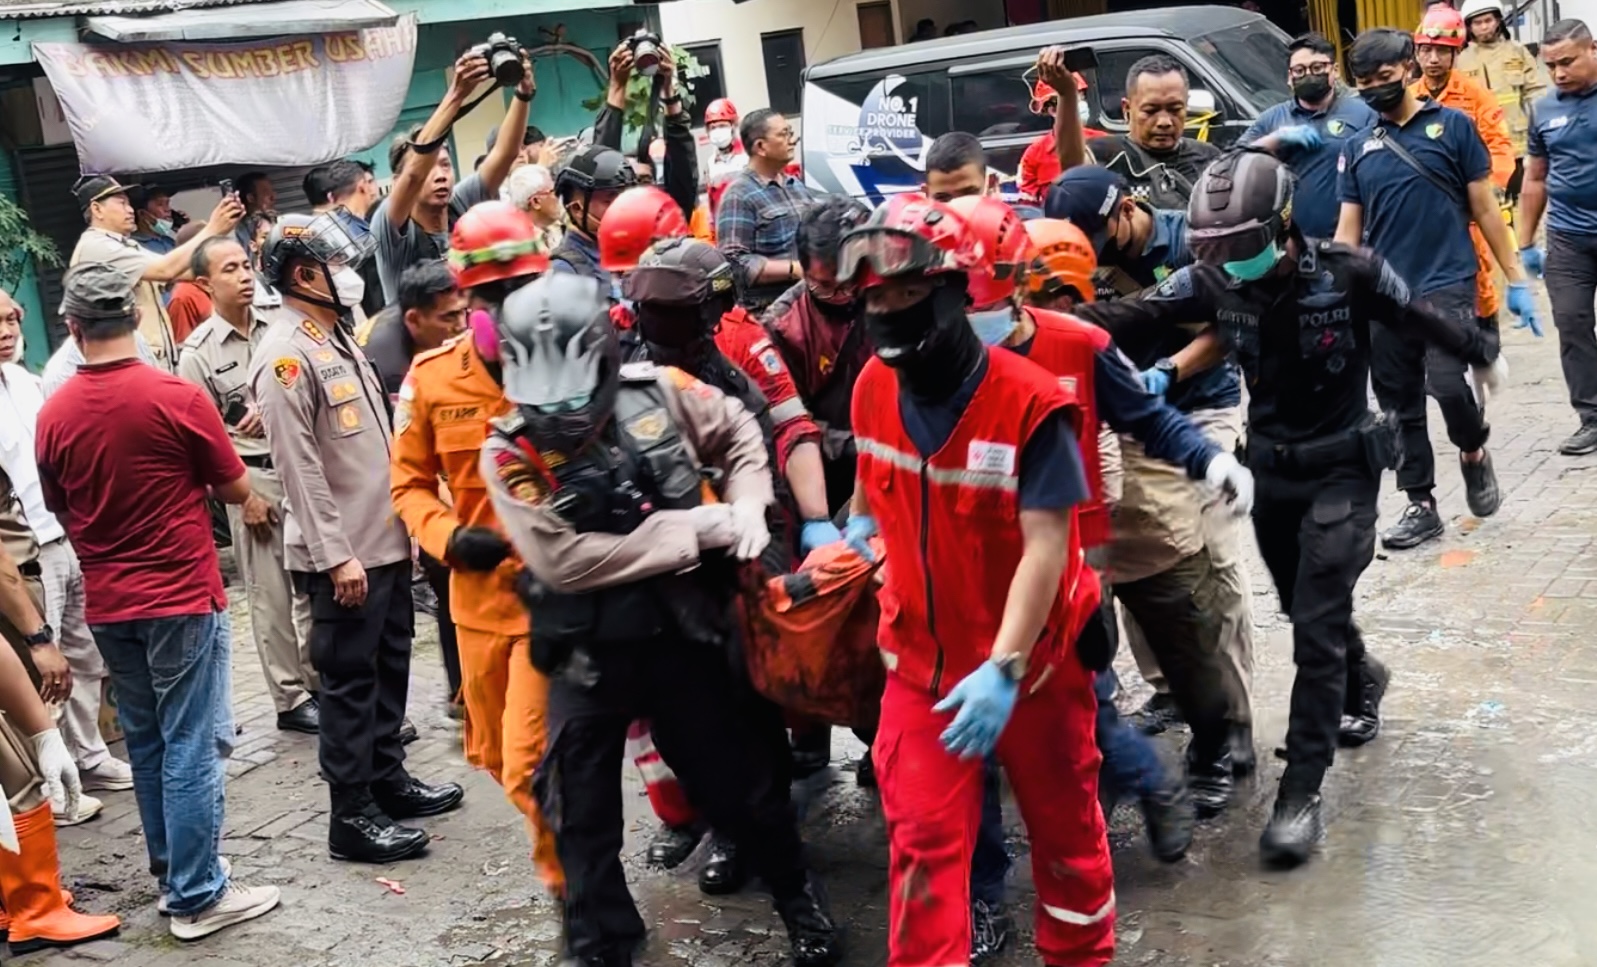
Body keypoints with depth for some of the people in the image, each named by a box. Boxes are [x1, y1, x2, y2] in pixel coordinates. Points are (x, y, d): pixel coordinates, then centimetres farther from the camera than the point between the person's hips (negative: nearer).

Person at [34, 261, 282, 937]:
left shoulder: (53, 414, -2)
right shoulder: (176, 395, -15)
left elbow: (60, 510, 12)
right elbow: (236, 489, -4)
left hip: (106, 604, 5)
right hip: (182, 596, -5)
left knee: (146, 742, 17)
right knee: (192, 746, 0)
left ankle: (171, 868, 29)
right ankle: (198, 897, 4)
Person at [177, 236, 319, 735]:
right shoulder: (198, 352, -7)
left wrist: (273, 408, -10)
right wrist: (243, 496, -9)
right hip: (253, 475, -4)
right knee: (271, 595, 4)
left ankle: (319, 681, 25)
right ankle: (289, 699, 14)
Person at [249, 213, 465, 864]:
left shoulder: (337, 336, 13)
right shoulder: (286, 357, -16)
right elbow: (300, 467, -20)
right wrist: (336, 556, -21)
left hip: (386, 539, 9)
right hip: (345, 554, -9)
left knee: (389, 668, 17)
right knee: (349, 681, -1)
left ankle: (388, 779, 31)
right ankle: (352, 816, 7)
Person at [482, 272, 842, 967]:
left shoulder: (657, 393, -7)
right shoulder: (510, 452, -13)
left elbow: (739, 432, 11)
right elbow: (562, 559, -22)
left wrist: (745, 507, -6)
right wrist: (688, 530, -21)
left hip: (681, 636, 1)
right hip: (586, 656, -1)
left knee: (733, 779, 16)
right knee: (583, 816, 10)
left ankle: (798, 897, 39)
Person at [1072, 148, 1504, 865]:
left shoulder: (1348, 275, -17)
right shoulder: (1214, 281, -7)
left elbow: (1422, 316, -1)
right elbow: (1136, 312, -19)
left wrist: (1481, 353, 17)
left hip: (1341, 469, -4)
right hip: (1272, 469, 5)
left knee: (1316, 626, -10)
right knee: (1310, 612, 19)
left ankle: (1301, 792, -6)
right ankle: (1361, 681, 52)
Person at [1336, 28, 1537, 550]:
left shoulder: (1452, 126, 1)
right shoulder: (1356, 149, 9)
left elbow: (1485, 208, 3)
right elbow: (1348, 230, 11)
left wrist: (1516, 280, 1)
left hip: (1447, 284, -4)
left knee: (1446, 385, -19)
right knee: (1399, 406, 7)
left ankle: (1474, 451, 13)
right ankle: (1420, 506, 19)